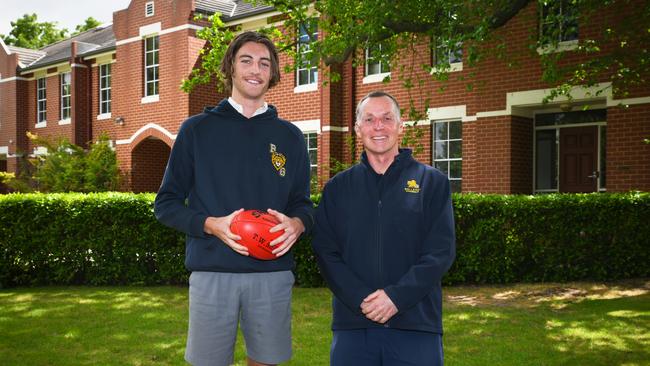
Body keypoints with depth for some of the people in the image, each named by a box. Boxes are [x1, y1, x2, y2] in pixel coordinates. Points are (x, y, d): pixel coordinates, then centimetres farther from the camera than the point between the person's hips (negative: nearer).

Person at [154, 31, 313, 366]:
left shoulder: (289, 135, 11)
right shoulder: (197, 129, 4)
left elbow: (302, 203, 15)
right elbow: (166, 204, 4)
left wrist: (296, 223, -9)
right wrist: (210, 224, -14)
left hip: (273, 273, 2)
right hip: (212, 272, -1)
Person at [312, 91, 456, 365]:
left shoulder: (432, 182, 5)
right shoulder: (337, 188, 10)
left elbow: (441, 251, -3)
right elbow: (325, 251, 1)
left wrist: (396, 297, -14)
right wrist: (360, 298, -13)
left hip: (416, 324, -1)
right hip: (352, 325, 1)